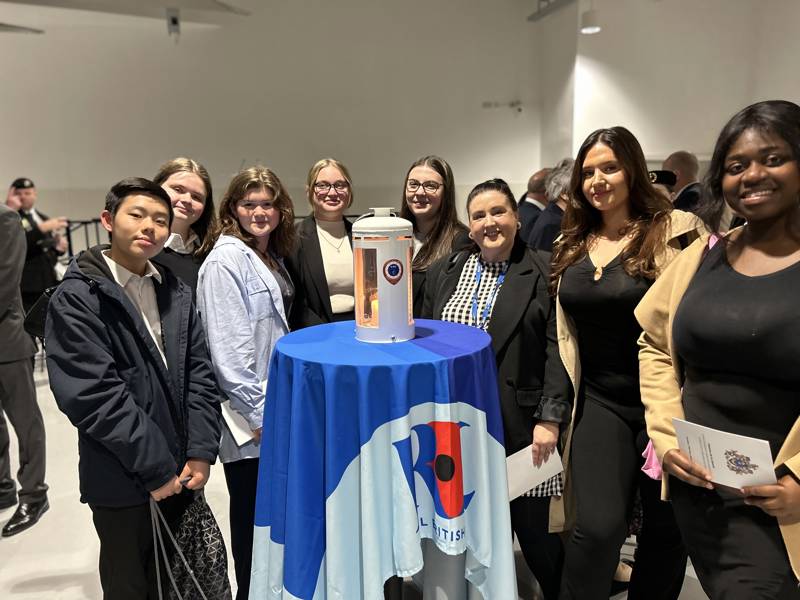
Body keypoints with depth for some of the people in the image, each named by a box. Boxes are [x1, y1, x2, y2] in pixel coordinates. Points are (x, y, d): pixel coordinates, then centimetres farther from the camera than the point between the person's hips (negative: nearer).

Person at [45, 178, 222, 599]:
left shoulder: (176, 293, 6)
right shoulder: (77, 298, -11)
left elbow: (198, 373, 4)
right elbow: (92, 395, -17)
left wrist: (201, 452, -6)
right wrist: (155, 467, -17)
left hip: (179, 474, 5)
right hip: (123, 482, -5)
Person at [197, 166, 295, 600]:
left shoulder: (273, 257, 11)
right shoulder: (226, 259, -14)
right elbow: (228, 347, -19)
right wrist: (258, 412, -18)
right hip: (249, 415, -8)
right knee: (252, 514, 7)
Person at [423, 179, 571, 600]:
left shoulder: (543, 274, -3)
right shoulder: (444, 273, 9)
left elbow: (558, 351, -7)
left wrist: (549, 418, -14)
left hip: (521, 423, -3)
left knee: (533, 525, 7)